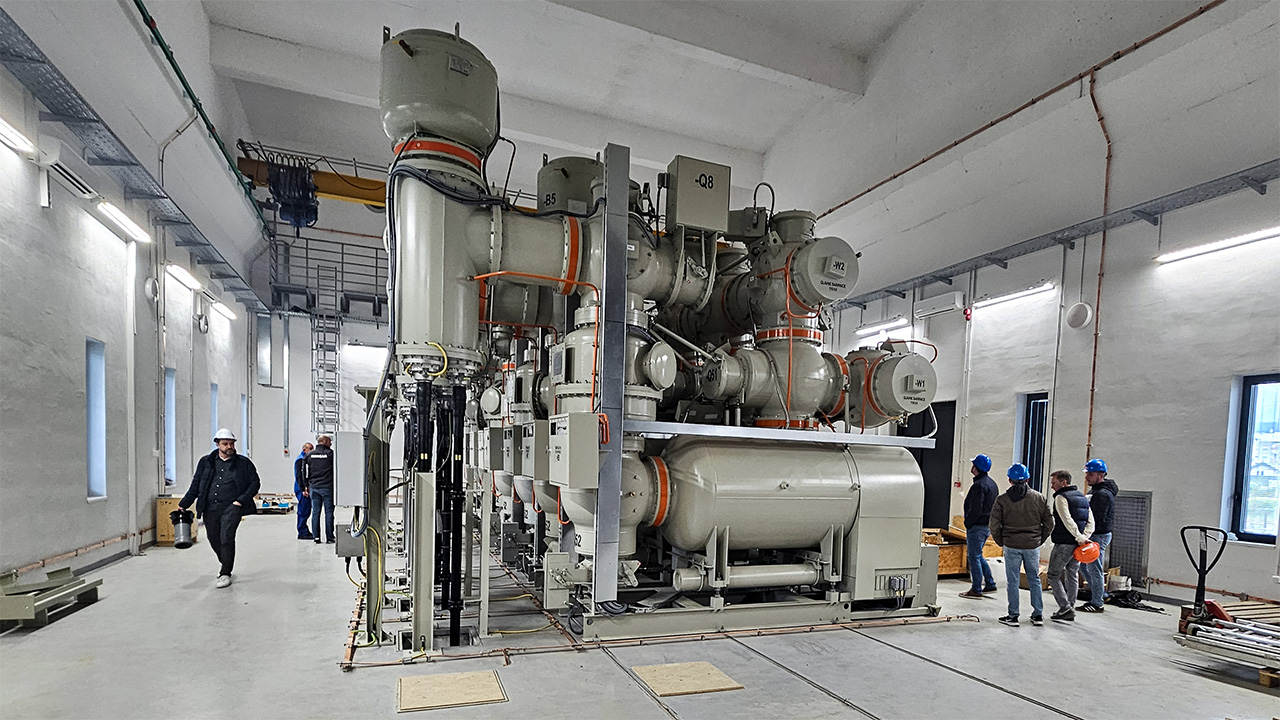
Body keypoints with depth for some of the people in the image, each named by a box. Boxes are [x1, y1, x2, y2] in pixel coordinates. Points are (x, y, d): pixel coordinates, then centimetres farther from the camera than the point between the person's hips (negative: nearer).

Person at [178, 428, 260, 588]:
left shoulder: (244, 463, 4)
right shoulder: (206, 462, 11)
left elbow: (255, 483, 3)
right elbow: (195, 485, 15)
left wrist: (241, 500, -8)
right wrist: (184, 504, 7)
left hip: (231, 507, -4)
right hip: (210, 509, 4)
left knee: (226, 537, -15)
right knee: (214, 540, 12)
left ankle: (225, 573, -3)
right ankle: (225, 563, 39)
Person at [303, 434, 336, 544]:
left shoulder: (310, 455, 6)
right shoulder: (331, 453, -7)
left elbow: (305, 472, 7)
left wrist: (305, 487, 12)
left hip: (314, 487, 4)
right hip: (327, 488, -4)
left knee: (315, 512, 8)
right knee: (329, 512, 3)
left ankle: (316, 537, 9)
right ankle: (329, 537, 6)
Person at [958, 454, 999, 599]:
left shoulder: (979, 485, -19)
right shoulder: (992, 483, 13)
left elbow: (975, 509, -23)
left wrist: (967, 523, -13)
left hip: (977, 526, -10)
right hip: (988, 526, 10)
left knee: (974, 557, -2)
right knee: (978, 555, 20)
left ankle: (976, 590, 3)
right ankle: (990, 584, 23)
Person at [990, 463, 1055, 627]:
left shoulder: (1002, 500, -8)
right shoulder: (1039, 498, 0)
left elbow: (994, 526, -9)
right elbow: (1049, 524, 4)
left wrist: (1001, 542, 6)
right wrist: (1039, 540, 14)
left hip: (1011, 546, -2)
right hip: (1033, 546, 3)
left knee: (1012, 581, 5)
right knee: (1034, 579, 15)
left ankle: (1013, 616, 10)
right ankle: (1038, 615, 21)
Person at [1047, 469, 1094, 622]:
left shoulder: (1061, 497, -12)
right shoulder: (1083, 497, 15)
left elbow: (1068, 521, -22)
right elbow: (1090, 522, 9)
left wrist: (1080, 538, -18)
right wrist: (1083, 537, -2)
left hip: (1063, 544, -8)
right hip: (1077, 545, 8)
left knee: (1053, 575, 1)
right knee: (1072, 576, 14)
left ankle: (1065, 607, -8)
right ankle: (1070, 611, 20)